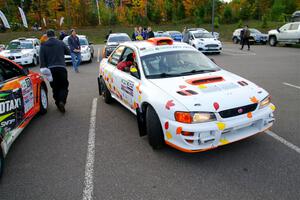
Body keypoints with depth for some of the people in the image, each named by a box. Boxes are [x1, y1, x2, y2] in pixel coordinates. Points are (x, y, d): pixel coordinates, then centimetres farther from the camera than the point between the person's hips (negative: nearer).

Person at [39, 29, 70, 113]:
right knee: (64, 86, 5)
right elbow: (68, 52, 16)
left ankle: (58, 103, 15)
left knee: (55, 87, 13)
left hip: (51, 69, 1)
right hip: (61, 68, -1)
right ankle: (62, 101, -17)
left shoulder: (43, 45, 6)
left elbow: (42, 59, -1)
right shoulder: (61, 43, 5)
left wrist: (44, 68, -1)